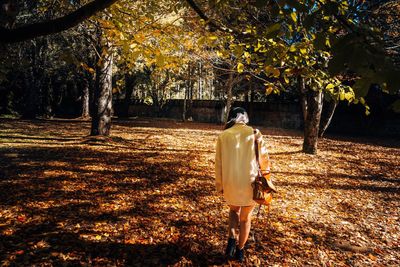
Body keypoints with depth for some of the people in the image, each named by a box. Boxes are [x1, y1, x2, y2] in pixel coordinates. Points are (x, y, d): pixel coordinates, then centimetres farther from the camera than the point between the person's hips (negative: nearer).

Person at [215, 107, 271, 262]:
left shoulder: (223, 136, -2)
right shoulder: (254, 133, -4)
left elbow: (219, 163, 0)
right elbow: (264, 157, 1)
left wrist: (219, 186, 11)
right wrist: (265, 172, 18)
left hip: (230, 184, 1)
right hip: (250, 183, 0)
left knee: (234, 210, 29)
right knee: (245, 217, 21)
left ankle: (232, 240, 12)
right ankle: (240, 251, 32)